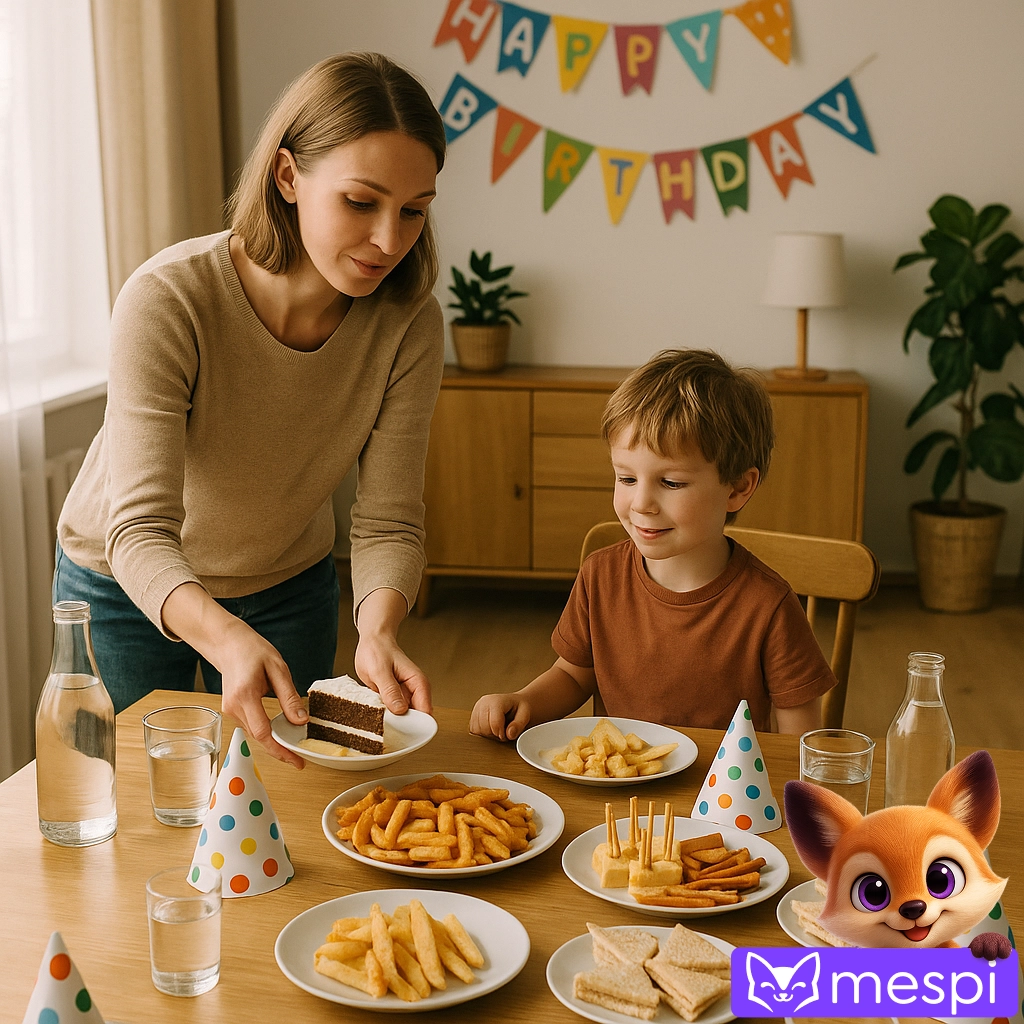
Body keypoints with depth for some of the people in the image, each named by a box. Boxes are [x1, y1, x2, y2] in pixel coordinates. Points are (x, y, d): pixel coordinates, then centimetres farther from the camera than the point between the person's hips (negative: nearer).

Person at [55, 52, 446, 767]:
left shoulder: (408, 322, -23)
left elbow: (388, 524, -22)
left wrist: (378, 633, -42)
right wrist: (228, 640, -55)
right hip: (127, 591, -2)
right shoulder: (168, 300, -33)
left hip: (289, 588, 3)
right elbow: (142, 532, -36)